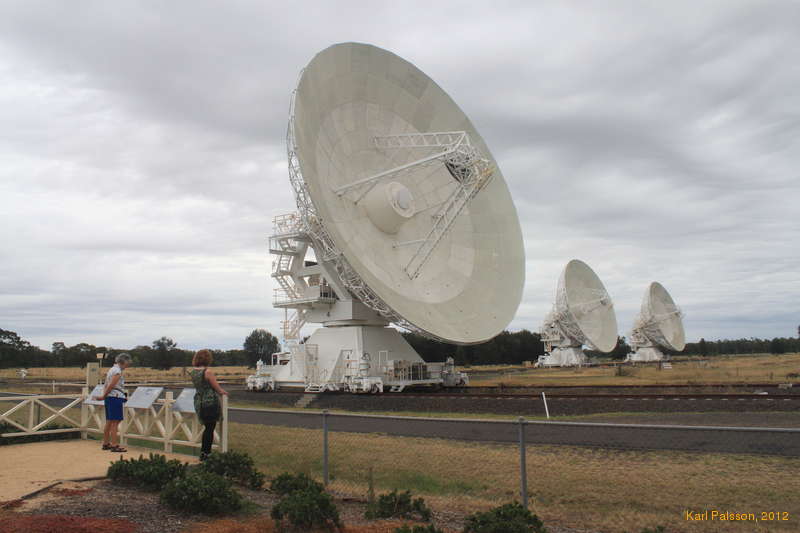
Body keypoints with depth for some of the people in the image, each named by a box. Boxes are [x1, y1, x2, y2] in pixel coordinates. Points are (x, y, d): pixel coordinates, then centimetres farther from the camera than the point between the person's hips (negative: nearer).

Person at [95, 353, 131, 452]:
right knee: (115, 422, -7)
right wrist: (103, 396, -7)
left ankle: (106, 443, 22)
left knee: (109, 422, 15)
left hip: (109, 398, 10)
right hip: (115, 398, -10)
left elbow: (106, 386, 19)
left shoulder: (112, 369, 17)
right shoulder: (117, 371, -13)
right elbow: (110, 386, -17)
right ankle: (114, 445, -7)